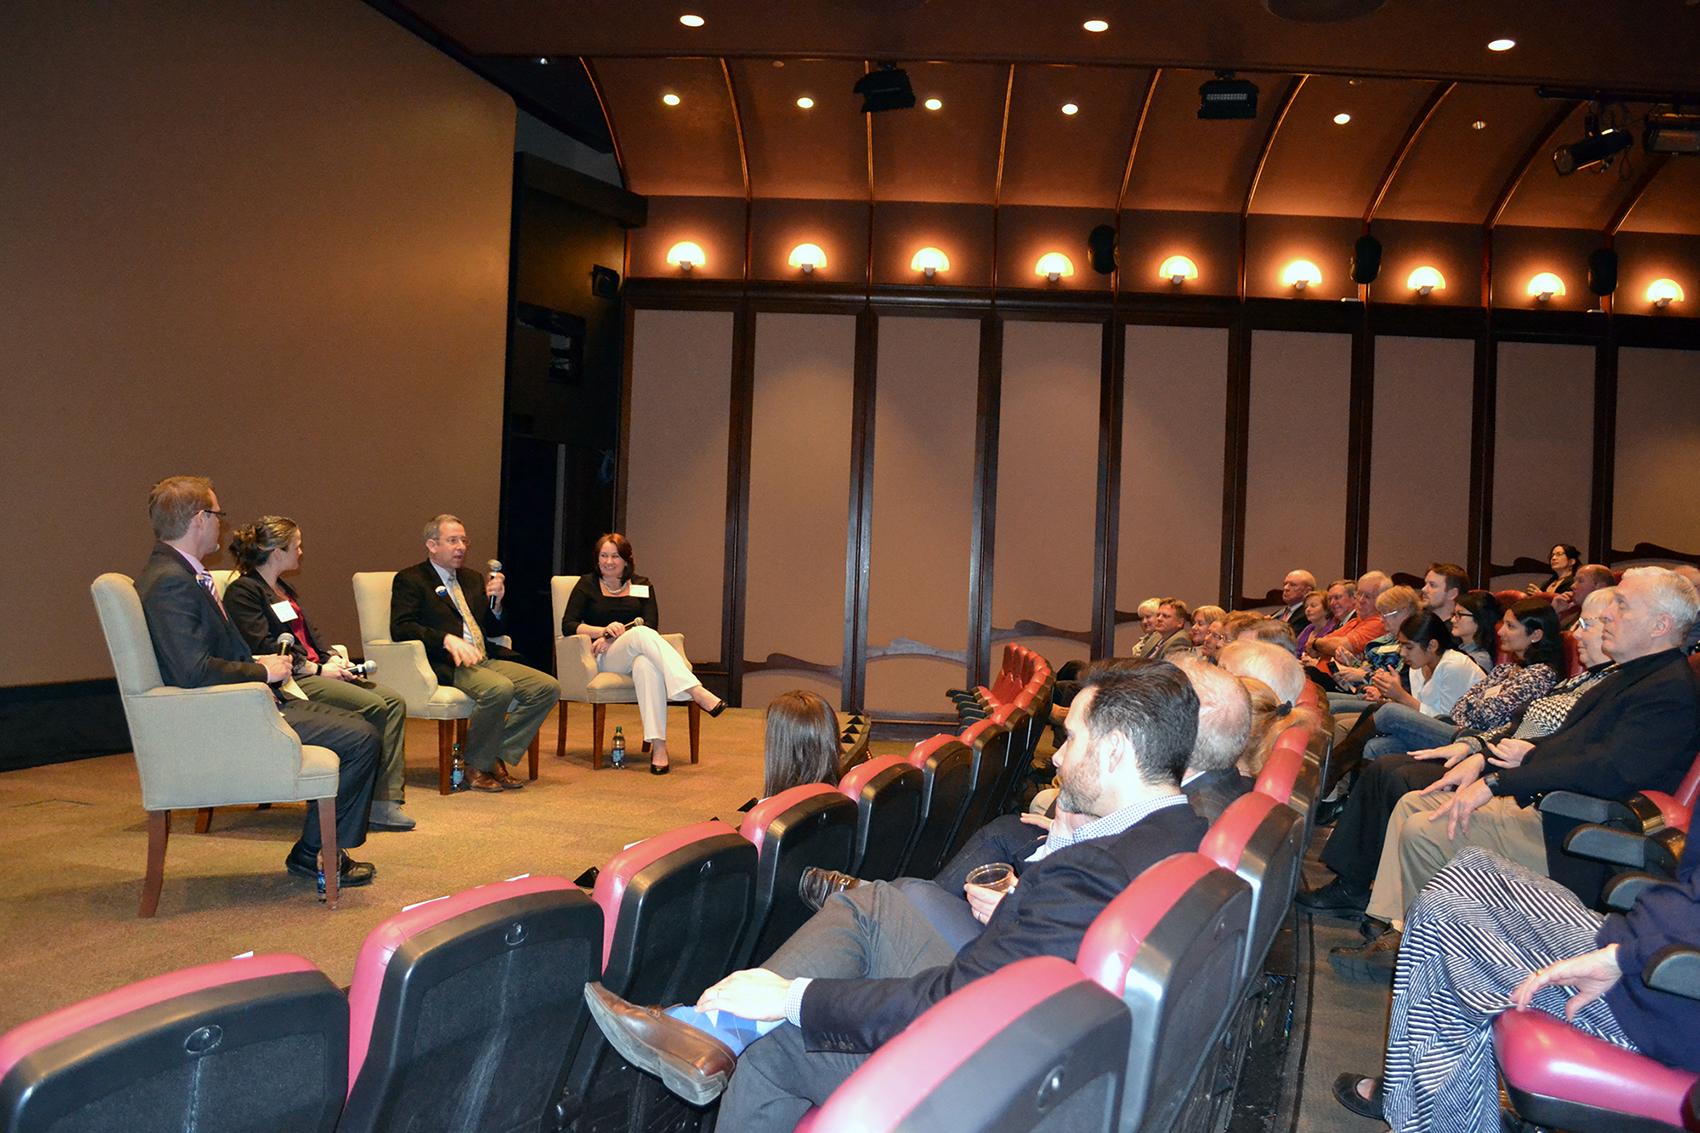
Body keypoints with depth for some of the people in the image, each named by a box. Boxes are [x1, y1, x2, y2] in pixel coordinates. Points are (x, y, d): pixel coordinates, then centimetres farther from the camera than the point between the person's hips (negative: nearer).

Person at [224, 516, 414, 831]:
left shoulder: (284, 590, 25)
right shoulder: (243, 590, -4)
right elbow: (264, 648, -14)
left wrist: (334, 658, 2)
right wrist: (318, 670, -16)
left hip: (315, 671, 9)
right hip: (290, 680, -9)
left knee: (393, 701, -11)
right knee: (373, 707, -25)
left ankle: (386, 799, -17)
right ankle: (374, 804, -17)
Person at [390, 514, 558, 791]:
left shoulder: (473, 578, 24)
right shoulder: (410, 580, 5)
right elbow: (401, 628, -11)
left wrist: (495, 602, 4)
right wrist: (447, 639, -24)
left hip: (486, 661, 7)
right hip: (446, 665, -7)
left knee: (548, 687, -13)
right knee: (500, 689, -34)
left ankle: (498, 758, -7)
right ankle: (476, 766, -15)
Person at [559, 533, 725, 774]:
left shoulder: (642, 586, 18)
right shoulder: (587, 585, 15)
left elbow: (651, 625, 2)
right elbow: (568, 626, 3)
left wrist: (612, 637, -12)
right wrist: (603, 630, -14)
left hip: (638, 655, 2)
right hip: (605, 660, -2)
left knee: (646, 665, -40)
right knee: (640, 634, -36)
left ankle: (658, 745, -50)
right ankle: (697, 692, -50)